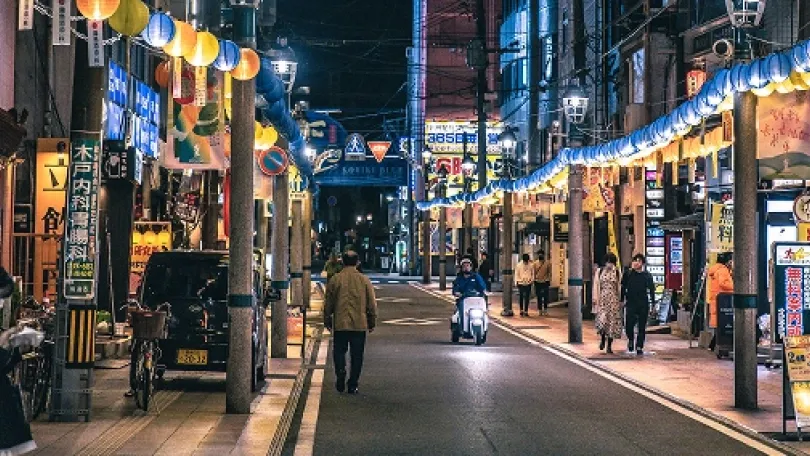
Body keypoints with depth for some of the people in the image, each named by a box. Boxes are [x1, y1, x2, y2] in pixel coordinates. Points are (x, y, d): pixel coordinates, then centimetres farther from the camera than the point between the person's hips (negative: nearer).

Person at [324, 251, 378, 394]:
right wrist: (372, 323, 14)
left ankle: (340, 372, -12)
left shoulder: (335, 280, -2)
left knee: (339, 351, 13)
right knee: (357, 355, 7)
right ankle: (353, 385, 8)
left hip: (340, 324, 0)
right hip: (360, 324, 0)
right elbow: (372, 304, 3)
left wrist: (327, 321, 16)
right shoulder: (365, 280, -1)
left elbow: (328, 303, 4)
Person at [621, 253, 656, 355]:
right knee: (629, 326, -10)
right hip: (631, 304, -1)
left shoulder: (647, 275, 4)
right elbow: (623, 288, 6)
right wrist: (621, 300, 1)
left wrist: (653, 303, 3)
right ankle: (631, 339, 20)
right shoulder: (628, 274, 2)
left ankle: (639, 347, 14)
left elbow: (651, 290, 7)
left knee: (642, 327, 4)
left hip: (643, 305, 1)